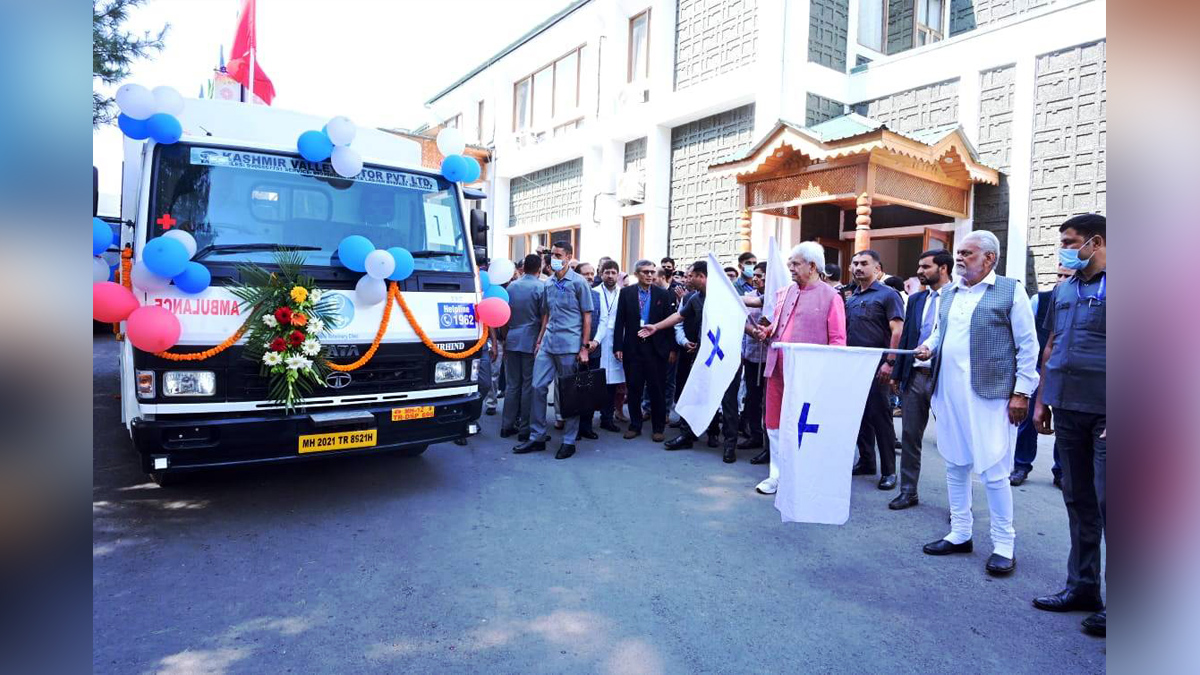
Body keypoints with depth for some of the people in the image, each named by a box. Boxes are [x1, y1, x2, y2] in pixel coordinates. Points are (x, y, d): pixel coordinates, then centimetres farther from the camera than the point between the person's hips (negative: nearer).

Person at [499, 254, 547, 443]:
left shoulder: (511, 286, 7)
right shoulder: (541, 287, -7)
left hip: (512, 341, 5)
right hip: (532, 342, -4)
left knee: (512, 384, 11)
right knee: (529, 386, 1)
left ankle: (507, 426, 16)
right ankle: (525, 430, 5)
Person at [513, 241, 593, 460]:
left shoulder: (578, 282, -4)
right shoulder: (548, 283, 11)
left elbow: (587, 316, -4)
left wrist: (584, 348, -8)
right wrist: (539, 341, 12)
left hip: (569, 346, -5)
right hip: (548, 344, 6)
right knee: (538, 387, 4)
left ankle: (569, 441, 14)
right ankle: (536, 437, 15)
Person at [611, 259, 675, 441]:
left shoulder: (663, 294, 2)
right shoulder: (626, 293, 3)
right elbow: (619, 321, 2)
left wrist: (671, 348, -1)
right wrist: (618, 346, -4)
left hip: (656, 348, -1)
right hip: (632, 348, 1)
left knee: (656, 389, 5)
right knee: (633, 389, 8)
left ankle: (658, 428, 17)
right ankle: (635, 425, 22)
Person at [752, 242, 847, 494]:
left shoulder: (831, 297, -5)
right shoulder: (784, 293, 13)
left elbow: (838, 339, -6)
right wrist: (767, 332, 1)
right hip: (777, 369, 6)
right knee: (774, 424, 11)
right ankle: (777, 474, 23)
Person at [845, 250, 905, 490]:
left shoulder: (887, 295, -4)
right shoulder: (850, 298, 15)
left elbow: (897, 330, -11)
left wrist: (889, 362, -18)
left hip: (876, 366, -6)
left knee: (880, 416, -3)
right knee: (860, 415, 12)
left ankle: (888, 470, 6)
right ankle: (866, 461, 24)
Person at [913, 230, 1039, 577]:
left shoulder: (1010, 291, -3)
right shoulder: (949, 292, 14)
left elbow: (1028, 345, -4)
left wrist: (1021, 392, -8)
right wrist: (929, 346, 3)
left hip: (989, 395, -6)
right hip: (949, 394, 6)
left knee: (994, 473, -2)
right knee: (955, 466, 13)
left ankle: (1004, 546, 13)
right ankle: (959, 535, 26)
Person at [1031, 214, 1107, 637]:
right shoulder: (1064, 291, 14)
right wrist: (1042, 401, 15)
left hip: (1103, 412, -6)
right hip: (1067, 409, 6)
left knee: (1106, 501, -3)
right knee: (1078, 501, 12)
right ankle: (1083, 586, 23)